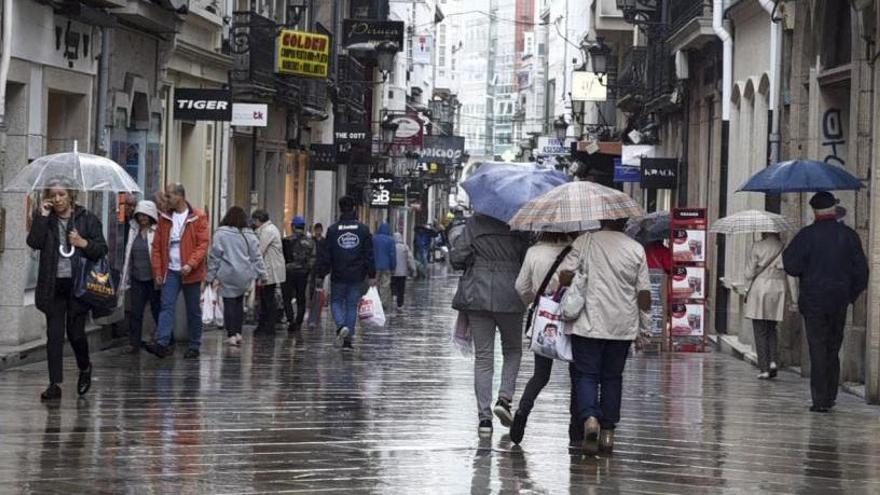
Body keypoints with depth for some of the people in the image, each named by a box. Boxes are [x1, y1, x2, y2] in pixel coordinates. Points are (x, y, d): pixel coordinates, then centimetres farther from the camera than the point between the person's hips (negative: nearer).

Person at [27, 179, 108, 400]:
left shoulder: (87, 218, 2)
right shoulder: (44, 218, 6)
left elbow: (102, 249, 3)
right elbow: (34, 242, -10)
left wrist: (84, 243, -14)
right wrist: (42, 216, -13)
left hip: (77, 284, -1)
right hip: (53, 285, 1)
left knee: (75, 332, 0)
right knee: (54, 334, -1)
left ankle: (85, 368, 30)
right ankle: (55, 384, 1)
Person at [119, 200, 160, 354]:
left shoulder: (158, 232, -9)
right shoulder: (134, 231, 10)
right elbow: (129, 255, 16)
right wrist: (126, 278, 14)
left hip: (153, 278, -5)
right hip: (137, 278, 5)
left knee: (157, 311, 5)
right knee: (135, 312, 4)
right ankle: (134, 343, 10)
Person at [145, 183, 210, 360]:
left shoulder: (198, 218, -5)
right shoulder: (165, 218, 8)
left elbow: (203, 243, -10)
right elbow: (157, 245, 8)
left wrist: (191, 264, -21)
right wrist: (157, 270, 1)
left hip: (190, 272, -3)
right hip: (170, 271, 3)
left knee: (193, 310, 6)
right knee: (167, 306, -10)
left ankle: (194, 346, 15)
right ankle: (163, 343, -19)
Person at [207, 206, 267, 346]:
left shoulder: (221, 234, -7)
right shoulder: (249, 235, 2)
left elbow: (215, 256, -6)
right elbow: (256, 257, 6)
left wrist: (212, 275, -1)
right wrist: (261, 274, 12)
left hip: (227, 275, -3)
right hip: (244, 276, 3)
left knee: (229, 304, 1)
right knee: (239, 303, 14)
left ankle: (231, 334, -2)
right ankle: (238, 332, 12)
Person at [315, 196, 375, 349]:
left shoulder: (332, 230, -4)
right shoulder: (363, 229, 0)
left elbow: (324, 255, -3)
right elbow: (369, 254, 1)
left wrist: (321, 274, 4)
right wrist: (372, 275, 5)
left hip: (338, 276, -1)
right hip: (357, 276, 1)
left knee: (336, 302, 13)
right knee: (352, 305, 9)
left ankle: (341, 326, -14)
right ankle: (348, 339, 8)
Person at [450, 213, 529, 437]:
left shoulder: (475, 222, -2)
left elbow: (456, 258, -5)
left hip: (477, 295, 1)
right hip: (509, 297, -1)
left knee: (482, 356, 6)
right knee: (513, 350, 19)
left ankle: (484, 416, 1)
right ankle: (504, 398, -1)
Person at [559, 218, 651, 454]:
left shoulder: (585, 242, -4)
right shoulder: (636, 249, 2)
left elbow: (565, 275, -10)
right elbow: (644, 293, 2)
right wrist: (646, 312, 22)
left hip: (589, 323, -2)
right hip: (622, 326, 2)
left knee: (586, 374, 2)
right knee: (612, 377, 13)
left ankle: (589, 418, -22)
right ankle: (608, 431, 13)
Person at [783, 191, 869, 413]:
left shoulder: (807, 235, -10)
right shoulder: (849, 235, 2)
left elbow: (792, 267, -13)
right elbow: (861, 270, 3)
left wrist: (787, 254, 7)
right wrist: (852, 294, 15)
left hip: (814, 301, -3)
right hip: (840, 302, 3)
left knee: (818, 350, -2)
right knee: (833, 349, 15)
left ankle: (820, 399, -7)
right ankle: (830, 396, 18)